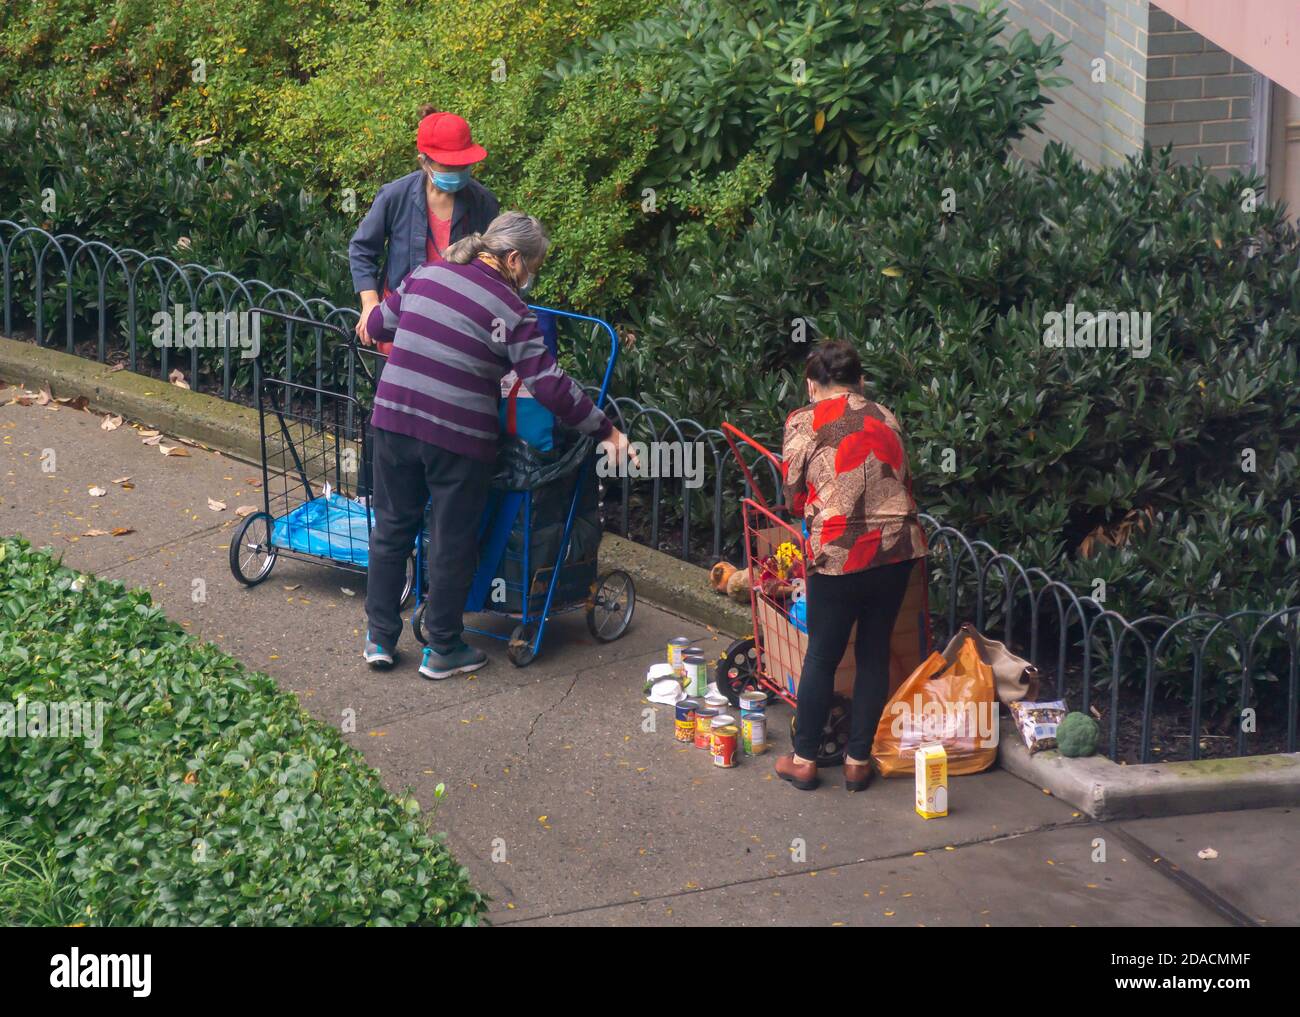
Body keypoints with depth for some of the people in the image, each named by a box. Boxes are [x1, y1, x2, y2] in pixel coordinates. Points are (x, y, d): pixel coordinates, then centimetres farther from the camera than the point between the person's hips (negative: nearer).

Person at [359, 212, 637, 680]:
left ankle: (379, 638, 26)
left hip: (393, 417, 5)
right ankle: (443, 650, 21)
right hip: (457, 435, -5)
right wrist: (605, 431, -2)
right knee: (452, 542, 10)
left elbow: (379, 324, 20)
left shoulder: (426, 274, 6)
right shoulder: (510, 311, -8)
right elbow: (551, 386, -10)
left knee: (391, 528, 18)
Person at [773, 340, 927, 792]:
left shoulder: (803, 422, -1)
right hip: (899, 546, 4)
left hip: (840, 552, -4)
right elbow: (905, 481, 16)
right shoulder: (884, 418, 12)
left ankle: (803, 760, 19)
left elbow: (794, 496, 6)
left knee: (822, 656, 9)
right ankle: (858, 760, 19)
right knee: (874, 653, 13)